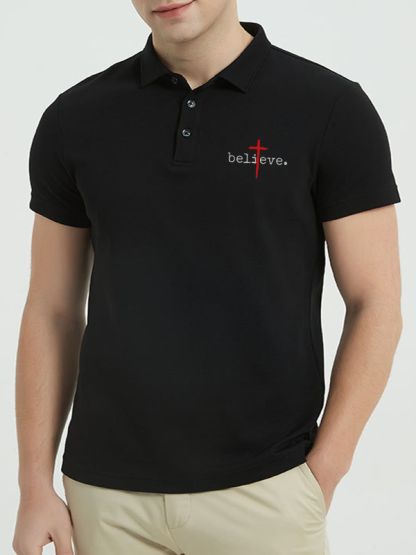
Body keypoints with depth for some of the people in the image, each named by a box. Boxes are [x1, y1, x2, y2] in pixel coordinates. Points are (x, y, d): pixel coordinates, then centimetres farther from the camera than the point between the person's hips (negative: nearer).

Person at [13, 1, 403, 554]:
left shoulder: (331, 108, -6)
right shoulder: (75, 119, 3)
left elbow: (376, 306, -4)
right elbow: (52, 311, 6)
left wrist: (320, 479, -9)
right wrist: (35, 487, 2)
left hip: (261, 490, -2)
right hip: (107, 492, 3)